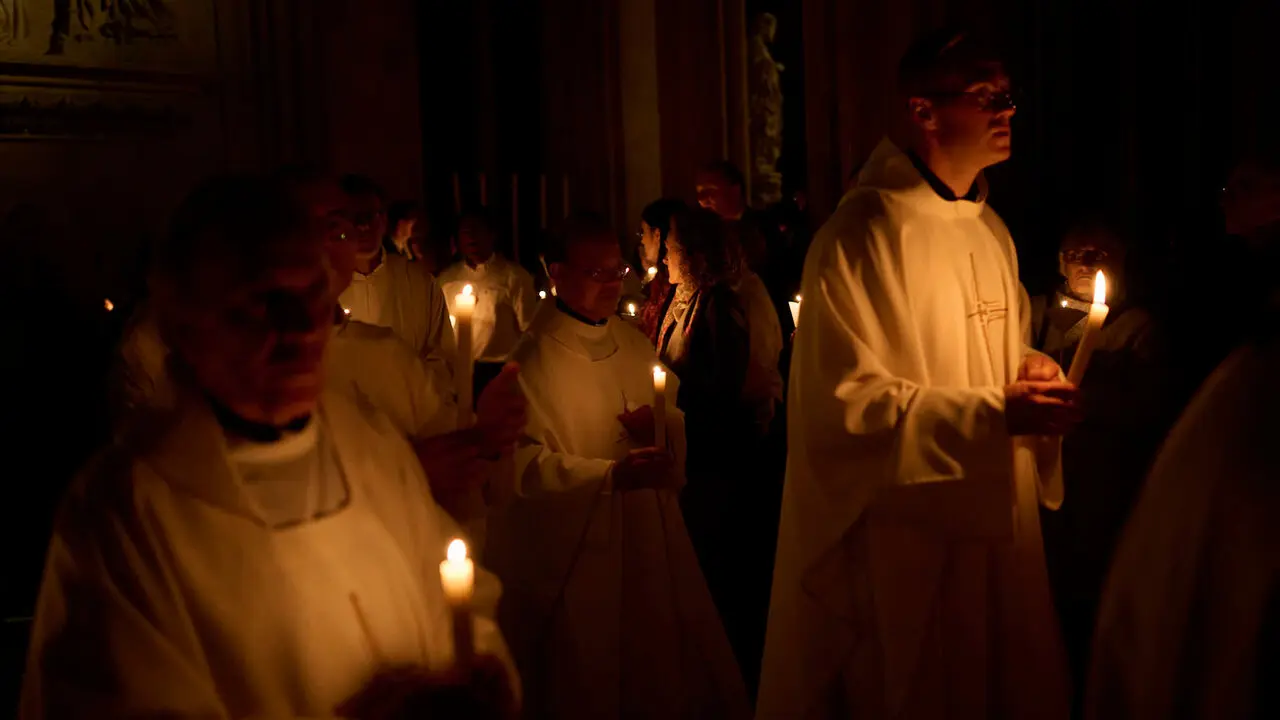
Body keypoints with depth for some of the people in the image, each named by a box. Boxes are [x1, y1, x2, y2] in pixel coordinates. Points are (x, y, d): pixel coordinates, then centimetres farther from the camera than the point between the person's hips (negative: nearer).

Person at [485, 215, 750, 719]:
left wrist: (663, 426, -10)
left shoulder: (633, 342, 8)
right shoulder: (534, 357, -14)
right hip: (573, 550, -6)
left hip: (651, 537, 6)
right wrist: (613, 475, -28)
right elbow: (525, 464, -21)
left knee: (666, 672, 15)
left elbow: (679, 420, 13)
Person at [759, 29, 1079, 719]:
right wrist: (994, 412, -23)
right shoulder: (863, 234, -16)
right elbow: (847, 401, -20)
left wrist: (1029, 371, 0)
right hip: (904, 536, -8)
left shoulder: (992, 231, 12)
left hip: (996, 520, 8)